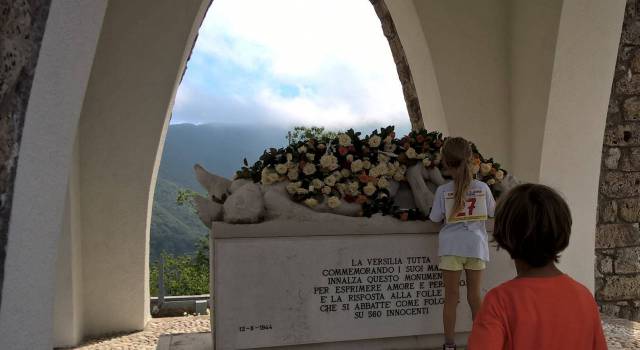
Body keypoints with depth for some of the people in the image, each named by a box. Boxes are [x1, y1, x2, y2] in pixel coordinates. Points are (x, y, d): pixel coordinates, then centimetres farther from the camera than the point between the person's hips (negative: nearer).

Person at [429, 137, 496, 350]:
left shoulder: (443, 191, -10)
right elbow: (492, 212, 8)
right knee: (474, 295, 14)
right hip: (476, 246, 2)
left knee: (451, 297, 8)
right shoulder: (482, 188, -5)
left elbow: (435, 218, -2)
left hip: (451, 248, -2)